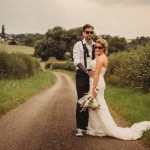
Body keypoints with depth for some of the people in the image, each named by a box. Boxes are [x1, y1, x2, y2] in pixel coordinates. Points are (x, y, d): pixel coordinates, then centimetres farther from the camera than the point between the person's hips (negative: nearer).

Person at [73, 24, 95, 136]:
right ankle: (79, 127, -4)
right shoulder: (78, 45, -1)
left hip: (92, 75, 4)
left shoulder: (95, 45, 11)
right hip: (82, 74, -4)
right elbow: (77, 61, -11)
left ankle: (86, 124, 19)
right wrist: (87, 72, -20)